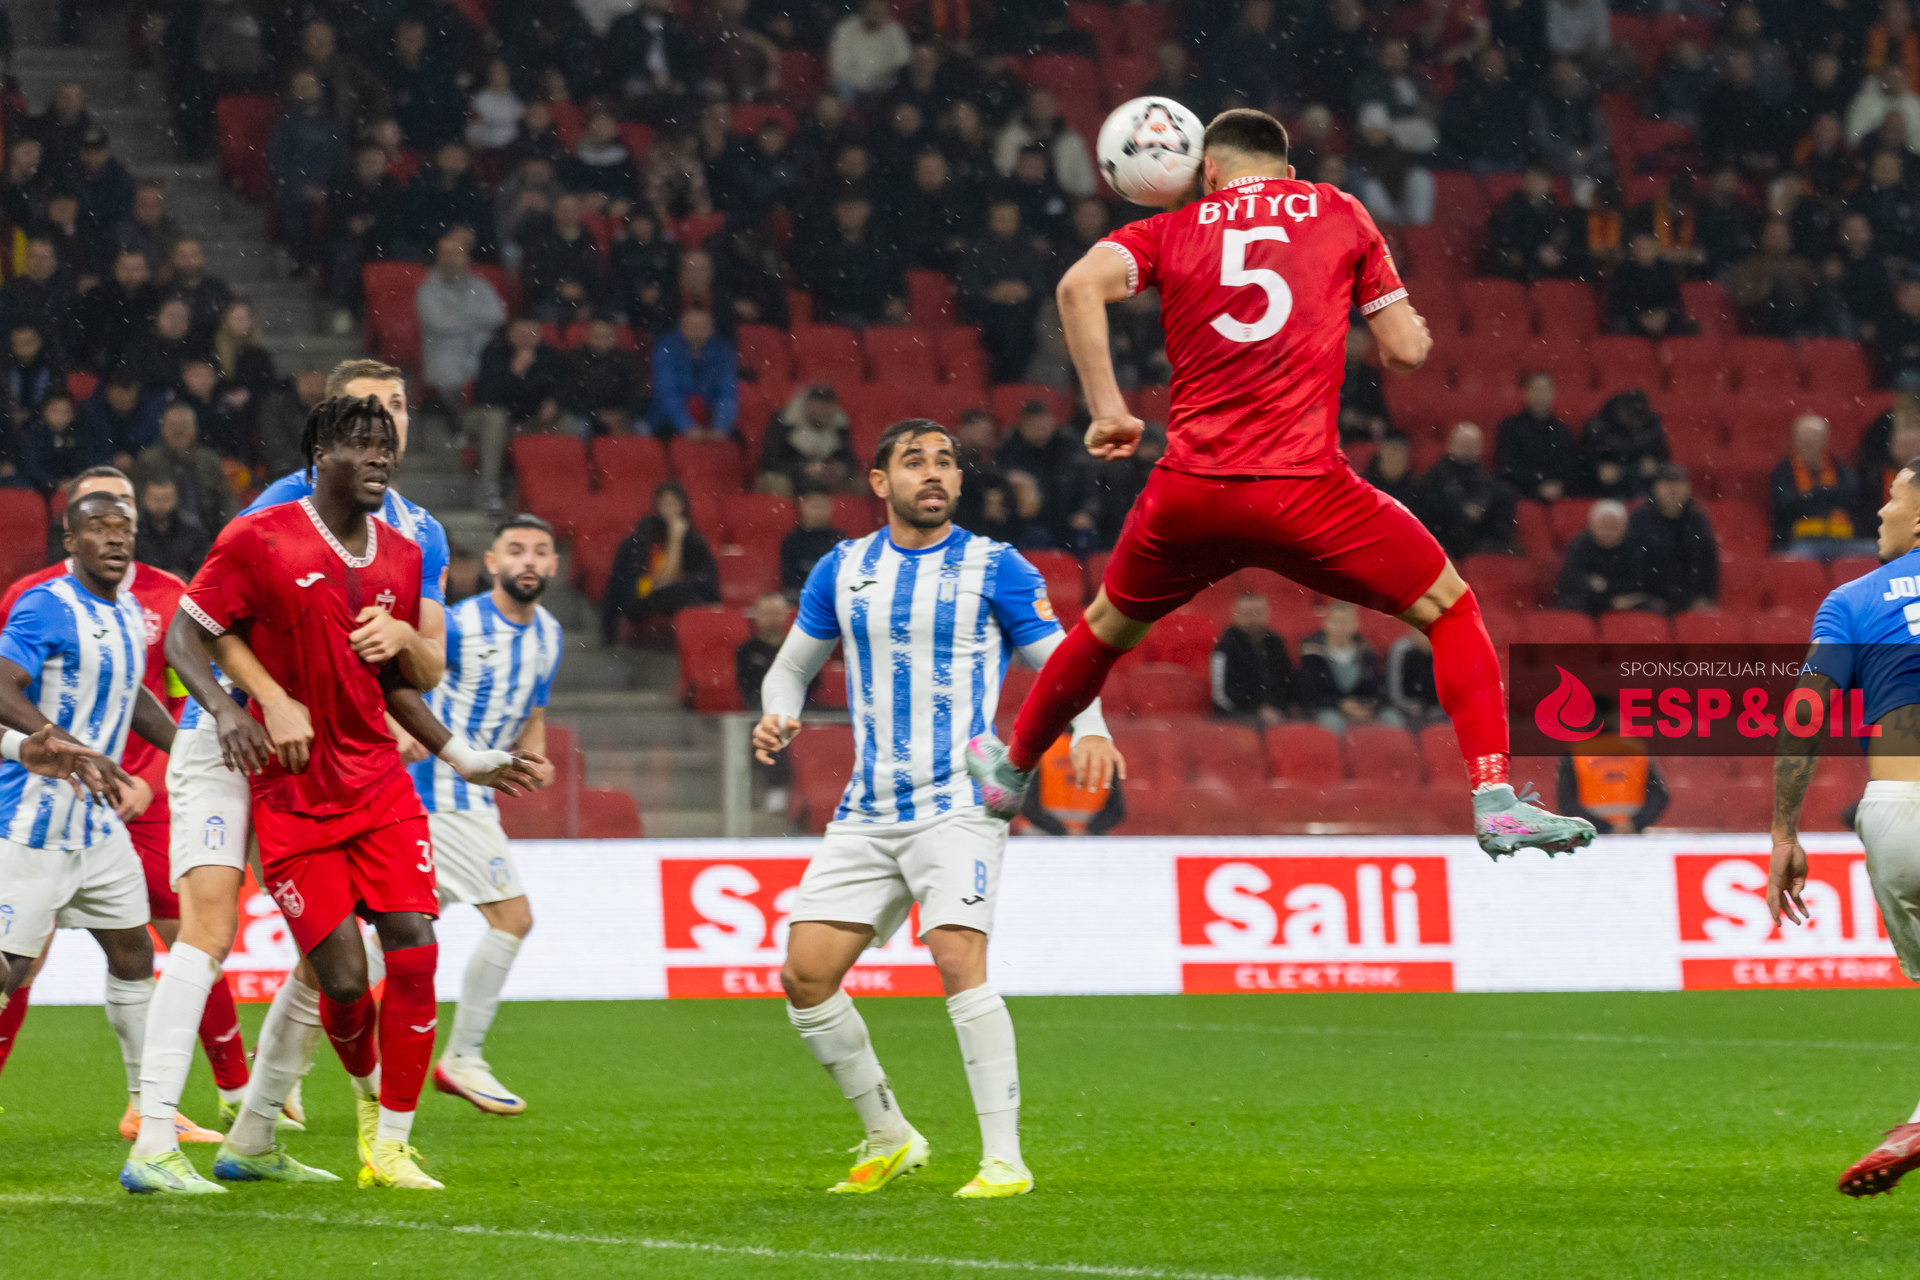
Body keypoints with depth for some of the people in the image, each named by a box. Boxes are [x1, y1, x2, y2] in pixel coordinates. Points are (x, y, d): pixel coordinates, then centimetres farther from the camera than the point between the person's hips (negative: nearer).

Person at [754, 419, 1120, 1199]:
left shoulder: (994, 568, 1)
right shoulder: (844, 570, 11)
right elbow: (793, 666, 21)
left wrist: (1089, 731, -20)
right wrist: (777, 718, -2)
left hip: (958, 803, -5)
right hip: (867, 812, 5)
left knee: (957, 960, -23)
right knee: (805, 974, -2)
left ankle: (1004, 1159, -18)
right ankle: (889, 1138, 16)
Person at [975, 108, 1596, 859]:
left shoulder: (1172, 231, 13)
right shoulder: (1337, 212, 11)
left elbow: (1079, 285, -7)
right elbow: (1406, 349, 8)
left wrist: (1106, 410, -2)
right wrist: (1409, 334, 31)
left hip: (1189, 489, 3)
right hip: (1303, 488, -2)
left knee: (1111, 624, 29)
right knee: (1452, 609, 11)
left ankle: (1011, 772, 46)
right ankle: (1495, 802, -4)